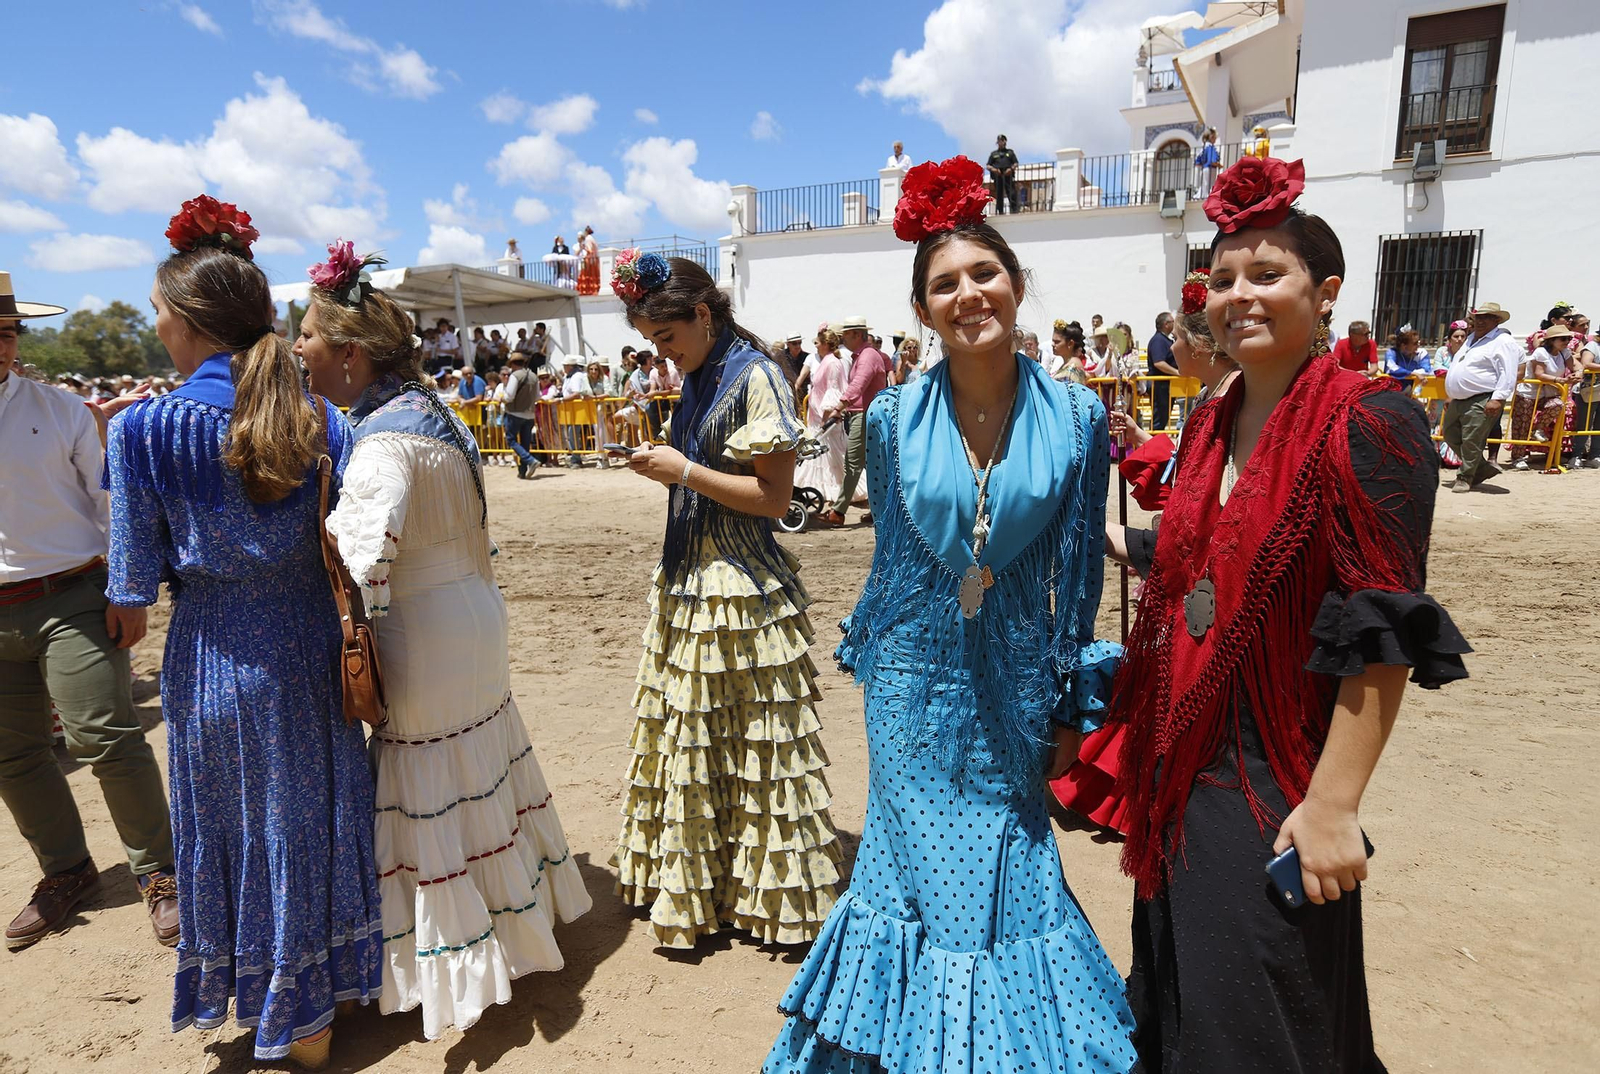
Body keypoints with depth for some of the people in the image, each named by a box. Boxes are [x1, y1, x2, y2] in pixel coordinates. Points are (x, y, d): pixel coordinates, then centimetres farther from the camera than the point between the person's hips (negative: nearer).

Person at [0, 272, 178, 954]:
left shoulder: (60, 410, 0)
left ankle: (158, 874, 8)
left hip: (71, 601, -3)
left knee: (105, 739, -7)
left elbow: (112, 502, 0)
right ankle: (66, 872, 33)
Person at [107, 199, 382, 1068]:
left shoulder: (145, 428, -14)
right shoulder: (315, 418, -6)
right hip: (309, 649, 3)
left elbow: (136, 584, -7)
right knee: (317, 816, 20)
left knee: (241, 829, 16)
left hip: (216, 661, -3)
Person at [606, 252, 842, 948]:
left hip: (740, 592, -8)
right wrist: (664, 466, 6)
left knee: (749, 747, 3)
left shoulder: (756, 376, -12)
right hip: (689, 583, 9)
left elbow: (774, 497, -17)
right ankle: (694, 884, 31)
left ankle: (770, 892, 22)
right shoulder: (699, 380, 13)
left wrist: (683, 470, -15)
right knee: (691, 739, 15)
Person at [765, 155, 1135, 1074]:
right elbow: (890, 547, 6)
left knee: (1010, 865, 14)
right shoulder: (895, 418, -5)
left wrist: (1075, 703, 2)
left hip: (1015, 677, 0)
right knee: (917, 865, 14)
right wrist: (875, 653, 12)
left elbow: (1080, 567, -1)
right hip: (915, 674, 1)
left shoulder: (1076, 416, -6)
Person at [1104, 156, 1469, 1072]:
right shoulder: (1211, 426, 6)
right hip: (1181, 771, 7)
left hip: (1275, 786, -6)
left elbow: (1382, 634, -19)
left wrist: (1334, 805, -21)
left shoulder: (1367, 423, -14)